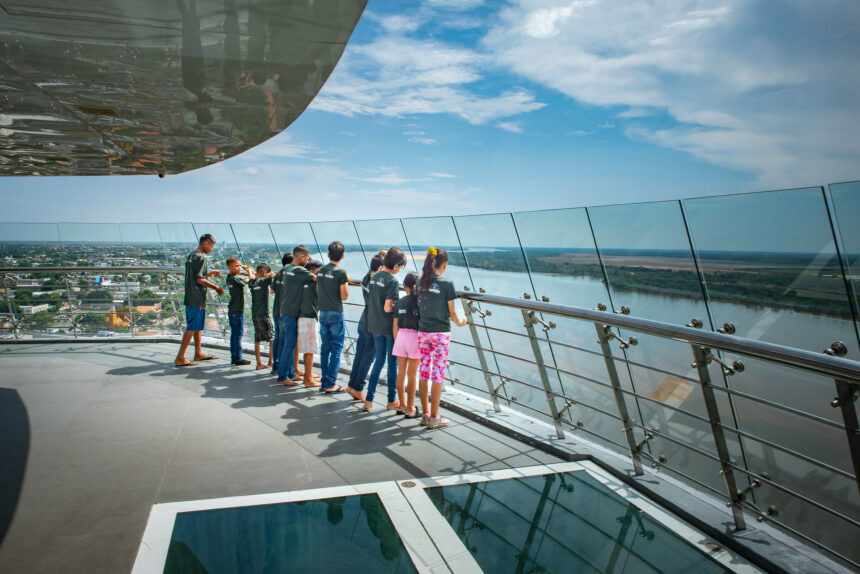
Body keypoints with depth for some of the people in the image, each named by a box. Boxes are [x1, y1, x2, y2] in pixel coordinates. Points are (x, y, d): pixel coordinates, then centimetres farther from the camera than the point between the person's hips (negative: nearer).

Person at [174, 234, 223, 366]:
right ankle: (180, 358, -2)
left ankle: (198, 353, 28)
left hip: (189, 297, 10)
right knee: (192, 327, -5)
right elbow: (200, 280, -19)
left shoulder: (190, 256, 14)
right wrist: (216, 288, -11)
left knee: (198, 326, 18)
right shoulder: (202, 258, -15)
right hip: (198, 298, -10)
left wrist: (210, 273, 23)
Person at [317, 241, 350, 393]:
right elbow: (344, 296, -9)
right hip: (336, 314, -6)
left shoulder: (320, 271, 7)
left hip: (323, 313, 6)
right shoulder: (341, 272, -12)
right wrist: (346, 281, 4)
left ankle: (324, 381, 18)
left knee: (325, 347, 13)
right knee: (336, 349, 0)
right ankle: (330, 384, -1)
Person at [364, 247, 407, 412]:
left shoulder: (375, 276, 5)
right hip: (389, 327, -7)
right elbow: (388, 308, -22)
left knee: (378, 361, 15)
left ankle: (369, 399, 15)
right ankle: (392, 401, 17)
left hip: (375, 325, 7)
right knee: (393, 363, 7)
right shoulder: (393, 281, -18)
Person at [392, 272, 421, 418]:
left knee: (401, 373, 13)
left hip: (401, 336, 4)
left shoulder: (399, 302, 5)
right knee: (412, 375, 3)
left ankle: (402, 405, 24)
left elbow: (395, 325, 7)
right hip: (415, 337, -4)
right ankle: (410, 409, 9)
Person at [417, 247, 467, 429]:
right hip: (441, 333, -5)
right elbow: (451, 313, -6)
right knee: (438, 374, 3)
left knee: (423, 372, 11)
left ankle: (425, 414, 21)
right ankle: (434, 417, 9)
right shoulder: (447, 284, -11)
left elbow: (421, 306, 8)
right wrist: (459, 322, 14)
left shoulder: (421, 283, 2)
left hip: (422, 332, 5)